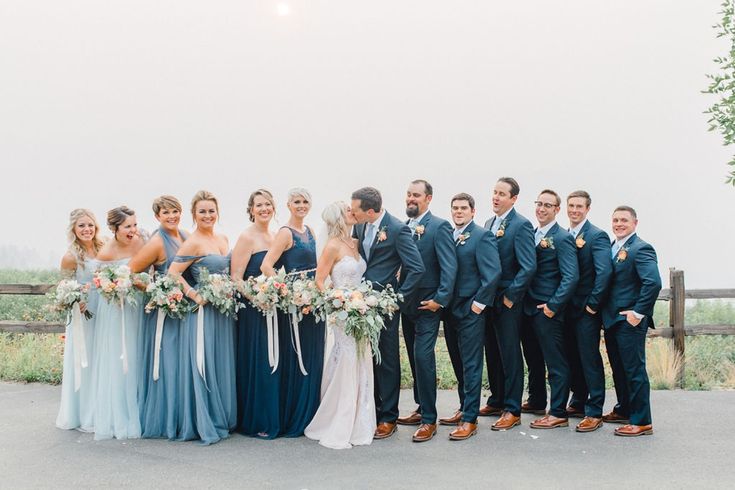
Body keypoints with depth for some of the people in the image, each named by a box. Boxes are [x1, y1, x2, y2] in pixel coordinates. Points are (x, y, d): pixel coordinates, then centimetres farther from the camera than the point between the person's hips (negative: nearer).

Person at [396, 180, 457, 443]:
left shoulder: (440, 226, -11)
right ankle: (422, 409, 26)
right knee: (415, 358, 14)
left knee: (423, 357, -10)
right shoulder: (403, 227, 10)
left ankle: (429, 420, -2)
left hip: (427, 304, -7)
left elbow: (449, 267, -16)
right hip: (406, 304, 7)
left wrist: (440, 300, -19)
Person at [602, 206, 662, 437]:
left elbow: (653, 283, -23)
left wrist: (638, 313, -21)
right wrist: (606, 314, 9)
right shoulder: (613, 248, 14)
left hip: (629, 321, -9)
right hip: (612, 320, 9)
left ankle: (641, 421, 3)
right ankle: (624, 410, 32)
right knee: (618, 368, 18)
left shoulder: (641, 249, -12)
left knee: (634, 370, -4)